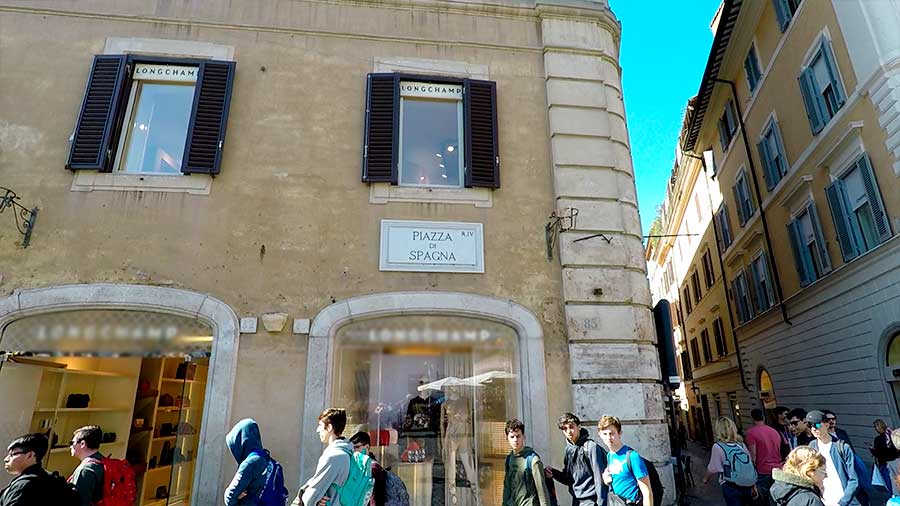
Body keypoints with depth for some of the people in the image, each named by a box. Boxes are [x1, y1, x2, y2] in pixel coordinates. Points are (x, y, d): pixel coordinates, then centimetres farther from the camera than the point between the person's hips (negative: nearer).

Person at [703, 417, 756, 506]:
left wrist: (705, 479, 13)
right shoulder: (741, 444, 1)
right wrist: (753, 486, 17)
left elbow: (712, 470, -7)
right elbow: (750, 465, 5)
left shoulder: (718, 447, -14)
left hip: (731, 488, -5)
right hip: (747, 486, 5)